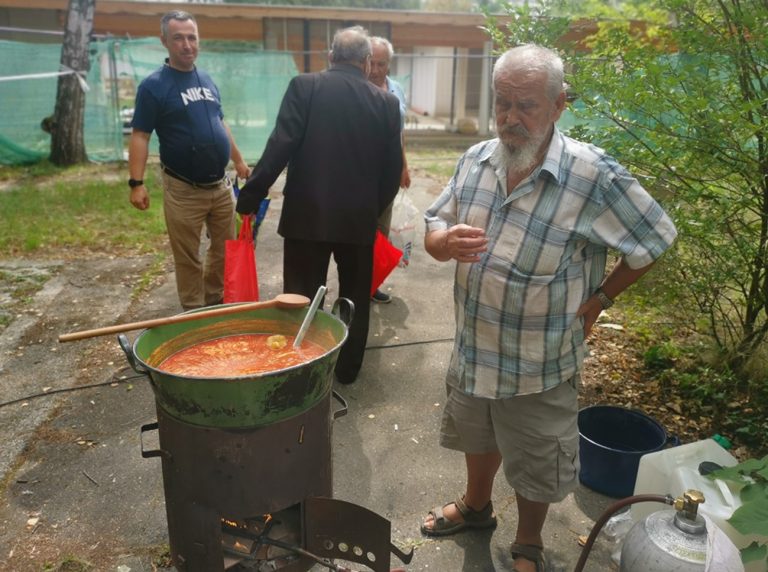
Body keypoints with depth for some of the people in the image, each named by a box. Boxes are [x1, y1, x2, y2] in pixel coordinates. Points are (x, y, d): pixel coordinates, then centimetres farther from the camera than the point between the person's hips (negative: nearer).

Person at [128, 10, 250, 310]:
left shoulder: (207, 80, 10)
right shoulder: (154, 85, -8)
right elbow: (140, 136, -11)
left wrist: (239, 161, 21)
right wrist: (137, 183, -19)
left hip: (221, 185, 6)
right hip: (183, 189, -6)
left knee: (225, 250, 14)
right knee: (188, 258, 5)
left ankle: (215, 302, 32)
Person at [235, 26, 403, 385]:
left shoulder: (305, 86, -4)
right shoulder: (386, 102, 2)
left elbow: (280, 145, -13)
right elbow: (393, 168, 4)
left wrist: (250, 196, -8)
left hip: (308, 213, -2)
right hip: (360, 216, 2)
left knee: (302, 298, 8)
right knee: (355, 296, 17)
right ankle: (348, 368, 29)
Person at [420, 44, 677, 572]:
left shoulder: (594, 176, -22)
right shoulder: (475, 161, -6)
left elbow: (654, 240, -10)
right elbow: (433, 233, 1)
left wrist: (598, 300, -8)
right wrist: (447, 242, -22)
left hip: (539, 367, -4)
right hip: (472, 349, 5)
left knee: (535, 468, 18)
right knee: (477, 438, 29)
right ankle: (476, 505, 58)